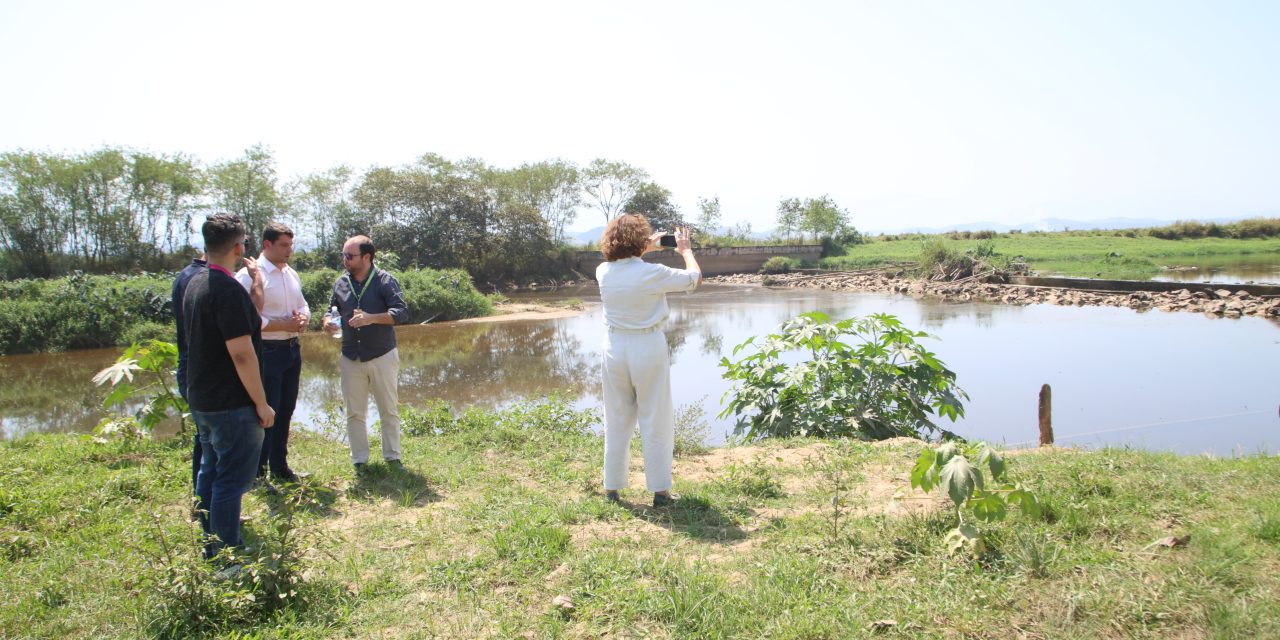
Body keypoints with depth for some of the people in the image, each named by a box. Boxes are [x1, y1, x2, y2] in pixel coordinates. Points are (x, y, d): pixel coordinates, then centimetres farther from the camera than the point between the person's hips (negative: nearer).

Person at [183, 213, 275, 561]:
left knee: (210, 472, 20)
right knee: (232, 480, 0)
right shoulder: (229, 289, -22)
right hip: (232, 405, -10)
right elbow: (242, 354, -23)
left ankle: (210, 544, 32)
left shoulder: (195, 284, 8)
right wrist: (262, 403, -17)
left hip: (201, 401, 10)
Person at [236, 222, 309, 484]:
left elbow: (303, 305, 21)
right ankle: (257, 473, 11)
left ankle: (279, 466, 31)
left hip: (292, 349, 8)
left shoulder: (292, 274, 11)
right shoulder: (249, 275, -14)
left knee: (285, 411, 17)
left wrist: (304, 318, -2)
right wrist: (283, 325, -21)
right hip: (266, 352, -8)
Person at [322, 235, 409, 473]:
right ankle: (360, 460, 19)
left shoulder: (385, 281, -7)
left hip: (382, 357, -4)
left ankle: (392, 456, 18)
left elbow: (402, 312, -16)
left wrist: (372, 318, -30)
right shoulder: (341, 283, 6)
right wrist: (328, 322, -7)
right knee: (354, 413, 9)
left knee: (389, 411, 6)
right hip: (350, 359, 4)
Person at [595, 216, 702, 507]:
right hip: (648, 347, -4)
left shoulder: (603, 272, -3)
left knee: (616, 421, 14)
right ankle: (660, 491, 13)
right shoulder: (653, 273, -16)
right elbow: (695, 278, -1)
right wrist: (686, 250, 15)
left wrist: (647, 248, 28)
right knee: (656, 422, 7)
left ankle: (612, 488, 21)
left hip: (615, 347, 4)